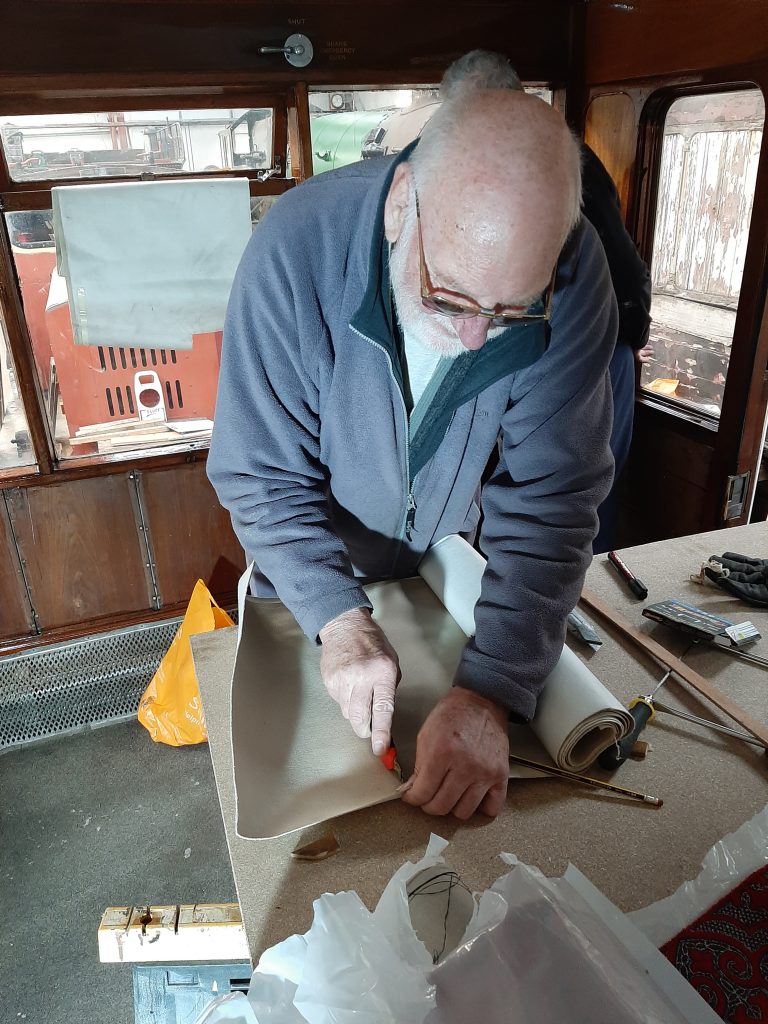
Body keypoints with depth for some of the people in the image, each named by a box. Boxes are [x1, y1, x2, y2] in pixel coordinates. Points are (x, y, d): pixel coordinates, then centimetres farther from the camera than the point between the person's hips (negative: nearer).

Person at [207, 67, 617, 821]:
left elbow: (551, 501, -27)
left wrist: (490, 692, -35)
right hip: (309, 585, 0)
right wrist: (337, 617, -37)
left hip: (447, 569, 1)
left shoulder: (574, 278, -27)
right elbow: (261, 475, -25)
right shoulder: (298, 248, -31)